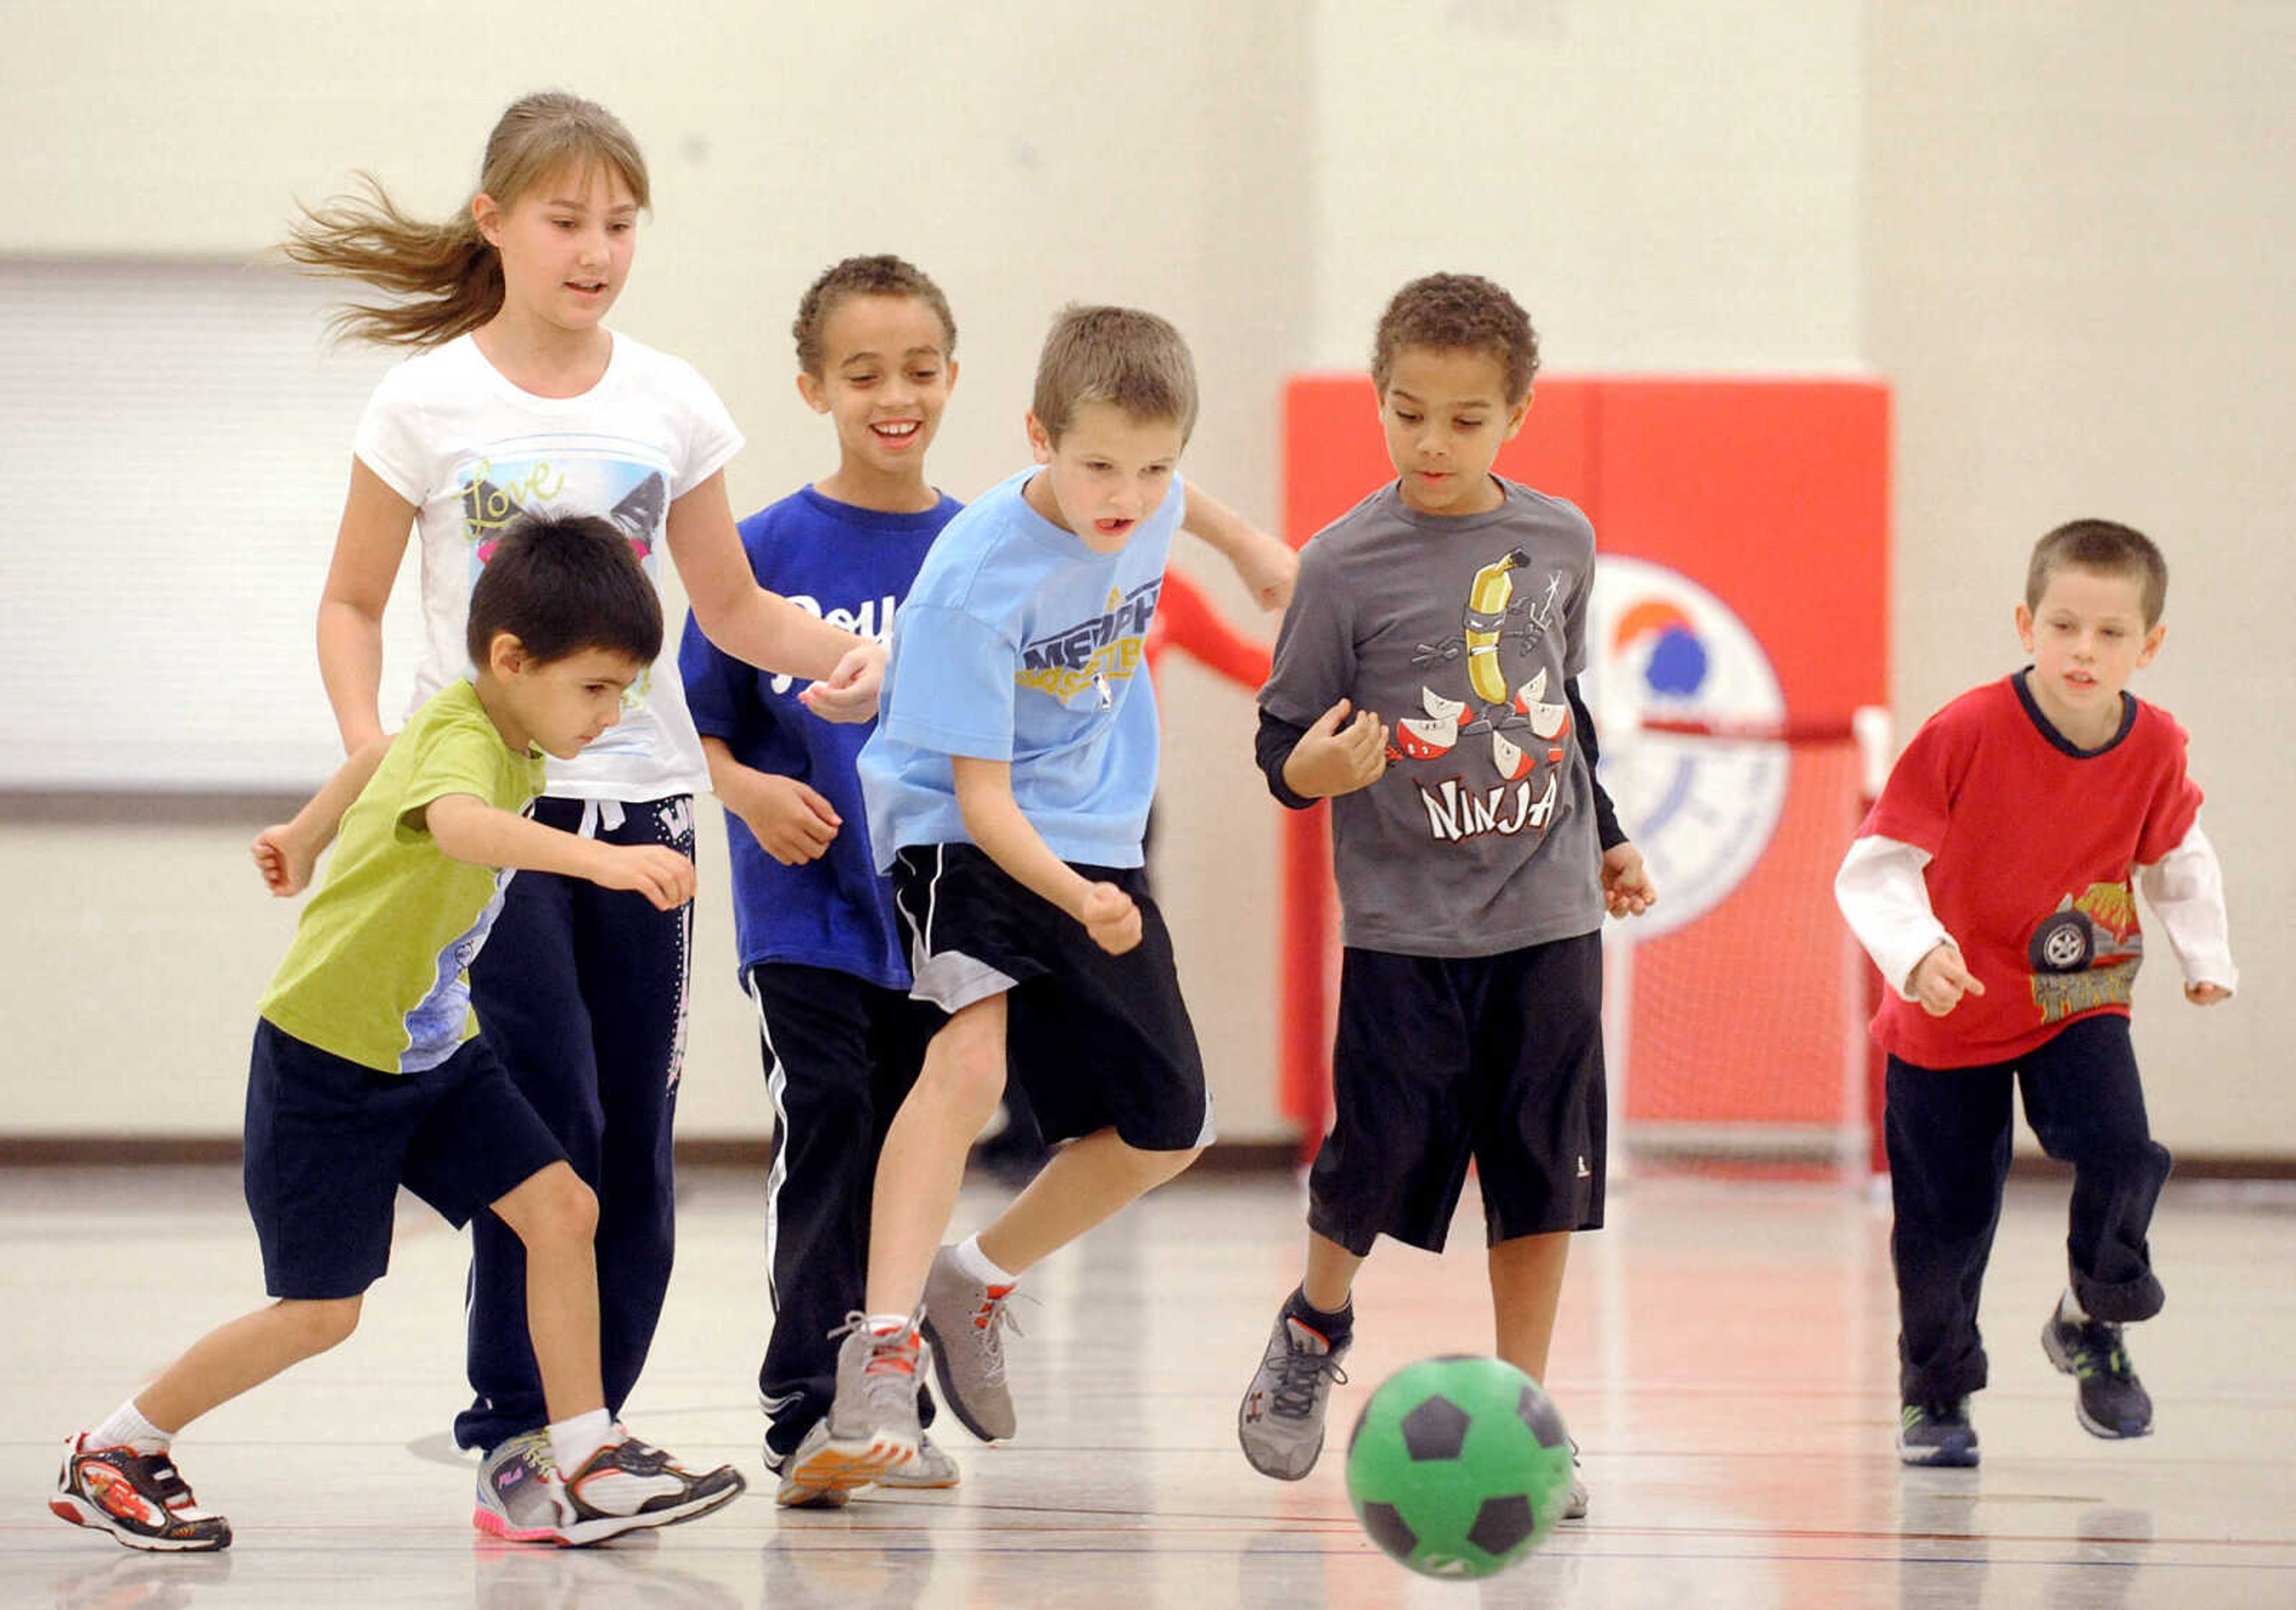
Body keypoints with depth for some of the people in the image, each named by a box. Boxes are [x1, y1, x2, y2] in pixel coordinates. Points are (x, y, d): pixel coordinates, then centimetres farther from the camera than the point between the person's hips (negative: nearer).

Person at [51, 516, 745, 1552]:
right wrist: (597, 859, -68)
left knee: (560, 1208, -6)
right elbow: (455, 822, -54)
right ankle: (113, 1455, 17)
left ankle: (586, 1469, 0)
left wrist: (307, 833, 41)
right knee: (321, 1313, -1)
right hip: (326, 1055, -8)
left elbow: (385, 757, 23)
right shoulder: (461, 738, -27)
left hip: (434, 1051, 9)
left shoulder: (510, 740, 2)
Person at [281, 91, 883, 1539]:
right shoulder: (430, 404, -3)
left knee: (636, 1141, 3)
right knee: (551, 1119, -11)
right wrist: (370, 748, -11)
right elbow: (354, 606, 5)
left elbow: (731, 604, 12)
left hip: (638, 800, 4)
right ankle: (512, 1438, -1)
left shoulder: (670, 404, 5)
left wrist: (833, 652, -7)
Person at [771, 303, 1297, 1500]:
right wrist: (1074, 898, -40)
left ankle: (976, 1284, 31)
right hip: (965, 834, -7)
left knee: (1166, 1132, 9)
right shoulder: (980, 577, -26)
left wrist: (1243, 543, 36)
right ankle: (882, 1350, -34)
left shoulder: (1148, 504, -8)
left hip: (1098, 845, 7)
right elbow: (980, 793, -26)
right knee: (973, 1055, -33)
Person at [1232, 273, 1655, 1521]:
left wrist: (1606, 836, 25)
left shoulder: (1560, 542, 5)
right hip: (1404, 922, -3)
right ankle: (1316, 1327, 27)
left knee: (1544, 1173, 2)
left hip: (1548, 914, 3)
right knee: (1378, 1161, -4)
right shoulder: (1347, 563, -7)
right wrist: (1308, 769, -26)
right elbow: (1283, 735, -4)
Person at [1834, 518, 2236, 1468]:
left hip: (2080, 1003, 2)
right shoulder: (1968, 733, -22)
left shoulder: (2155, 749, -9)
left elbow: (2175, 858, 12)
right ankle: (1933, 1397, 27)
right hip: (1950, 1013, -2)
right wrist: (1916, 954, -36)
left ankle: (2093, 1322, 7)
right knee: (1945, 1219, 3)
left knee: (2120, 1153, -21)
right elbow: (1875, 869, -20)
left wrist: (2206, 956, 0)